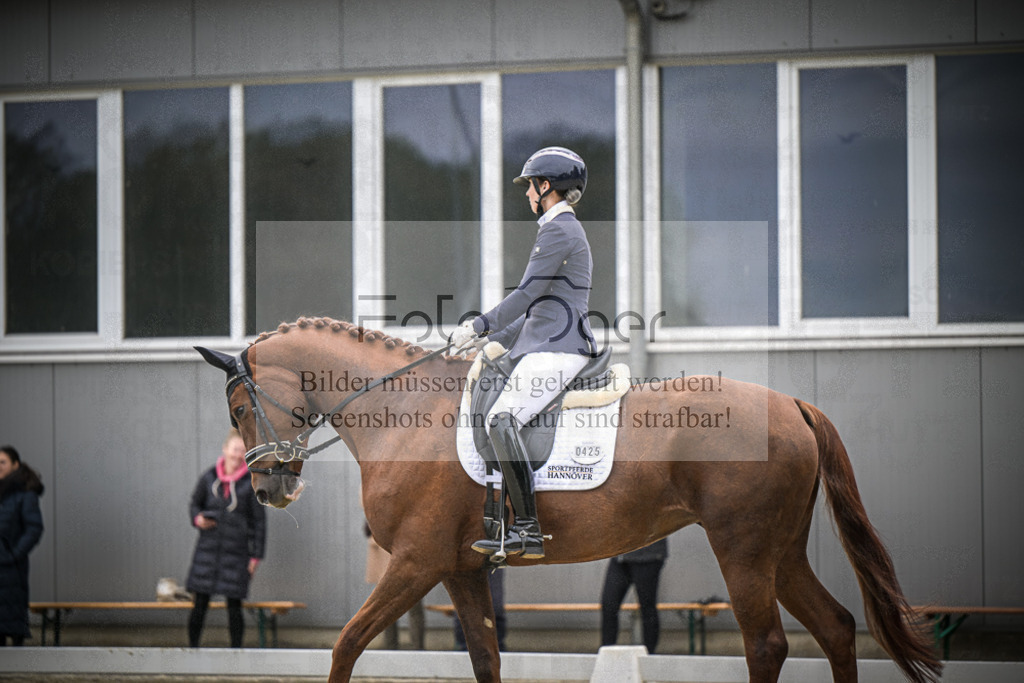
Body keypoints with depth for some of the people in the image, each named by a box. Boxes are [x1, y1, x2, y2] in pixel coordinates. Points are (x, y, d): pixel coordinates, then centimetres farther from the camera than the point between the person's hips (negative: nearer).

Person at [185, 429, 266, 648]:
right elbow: (195, 503, 18)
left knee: (234, 606, 0)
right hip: (208, 548, 2)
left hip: (236, 552, -2)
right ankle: (192, 647, 10)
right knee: (199, 604, 2)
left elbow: (259, 521, 2)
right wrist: (197, 518, -5)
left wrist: (256, 555, -1)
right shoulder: (209, 478, 3)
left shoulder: (251, 483, -2)